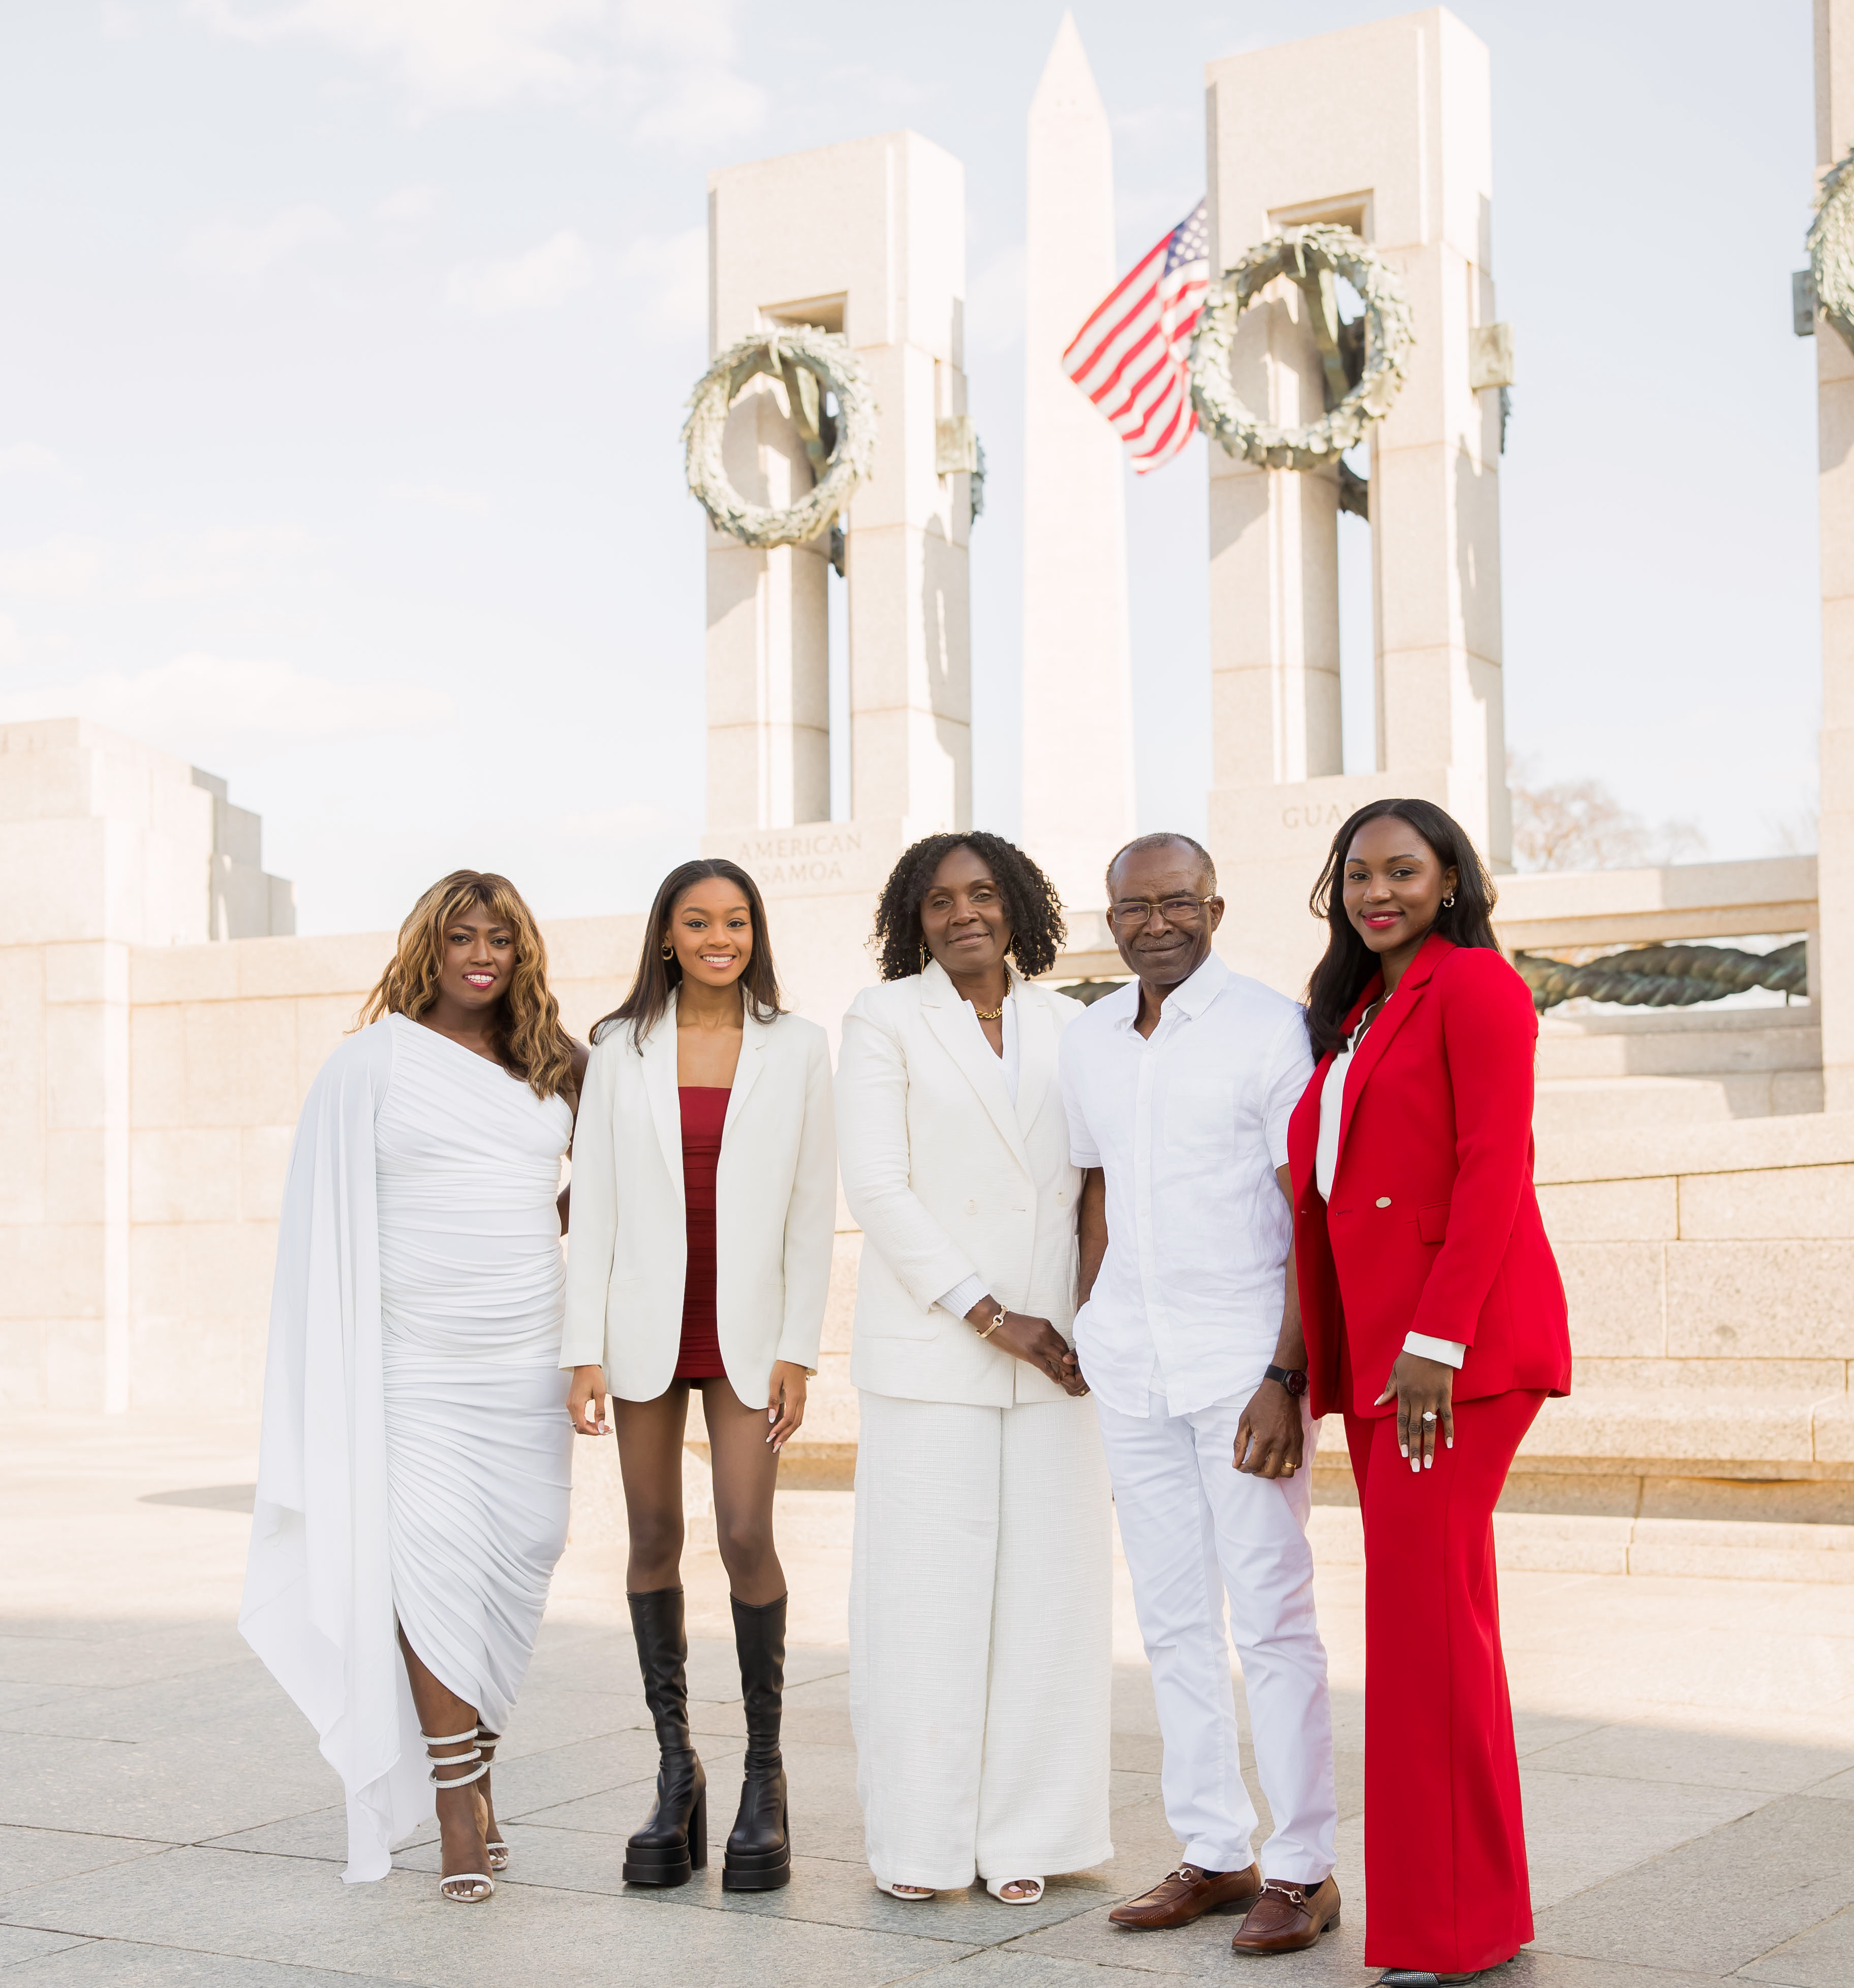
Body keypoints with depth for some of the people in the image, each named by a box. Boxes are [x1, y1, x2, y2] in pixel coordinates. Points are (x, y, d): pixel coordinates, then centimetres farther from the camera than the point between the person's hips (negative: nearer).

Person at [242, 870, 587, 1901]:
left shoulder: (559, 1063, 9)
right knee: (433, 1555, -13)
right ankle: (461, 1814, -8)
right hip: (412, 1361, -3)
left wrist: (564, 1218, 8)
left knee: (521, 1554, 3)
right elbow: (331, 1214, 0)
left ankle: (470, 1767, 21)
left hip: (527, 1358, 4)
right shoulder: (372, 1062, 1)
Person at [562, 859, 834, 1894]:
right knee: (655, 1540, 5)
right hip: (645, 1321, 1)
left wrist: (798, 1351, -5)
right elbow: (593, 1203, 2)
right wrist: (584, 1353, -3)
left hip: (747, 1325, -1)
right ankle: (678, 1774, 18)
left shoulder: (797, 1047, 2)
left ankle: (766, 1775, 8)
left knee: (747, 1538, -8)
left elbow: (814, 1206, 1)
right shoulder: (623, 1047, 3)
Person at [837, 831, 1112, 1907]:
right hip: (931, 1345, -3)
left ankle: (1027, 1832, 13)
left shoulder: (1069, 1027, 12)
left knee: (1048, 1582, 3)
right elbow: (877, 1186, -7)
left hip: (1056, 1350, 3)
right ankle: (920, 1838, 9)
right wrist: (989, 1315, -12)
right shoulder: (885, 1021, 1)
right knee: (928, 1587, -1)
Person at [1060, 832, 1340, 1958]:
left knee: (1272, 1617, -4)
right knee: (1173, 1620, 9)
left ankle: (1302, 1867, 5)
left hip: (1244, 1359, -6)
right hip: (1132, 1362, 6)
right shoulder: (1089, 1043, 11)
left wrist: (1285, 1377, -17)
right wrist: (1084, 1337, 14)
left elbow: (1318, 1218, -10)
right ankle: (1215, 1853, 18)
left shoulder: (1270, 1029, -8)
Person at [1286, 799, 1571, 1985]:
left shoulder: (1473, 985, -5)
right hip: (1375, 1349, 9)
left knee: (1423, 1607, -10)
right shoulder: (1357, 1013, 21)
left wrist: (1435, 1342, -20)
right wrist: (1317, 1357, 11)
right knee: (1431, 1612, 10)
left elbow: (1492, 1173, -14)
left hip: (1458, 1343, -9)